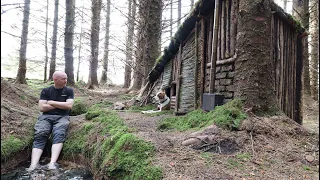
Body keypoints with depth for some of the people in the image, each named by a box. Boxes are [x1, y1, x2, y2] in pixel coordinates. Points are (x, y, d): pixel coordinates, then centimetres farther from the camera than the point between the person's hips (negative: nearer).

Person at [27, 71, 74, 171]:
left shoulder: (69, 91, 10)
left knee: (59, 134, -31)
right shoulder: (46, 90, 11)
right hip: (46, 116, 1)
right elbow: (42, 107, 0)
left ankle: (52, 163, -44)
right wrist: (60, 105, -1)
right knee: (39, 135, -26)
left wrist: (51, 103, -1)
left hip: (62, 117, -1)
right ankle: (34, 165, -37)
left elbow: (69, 106, -5)